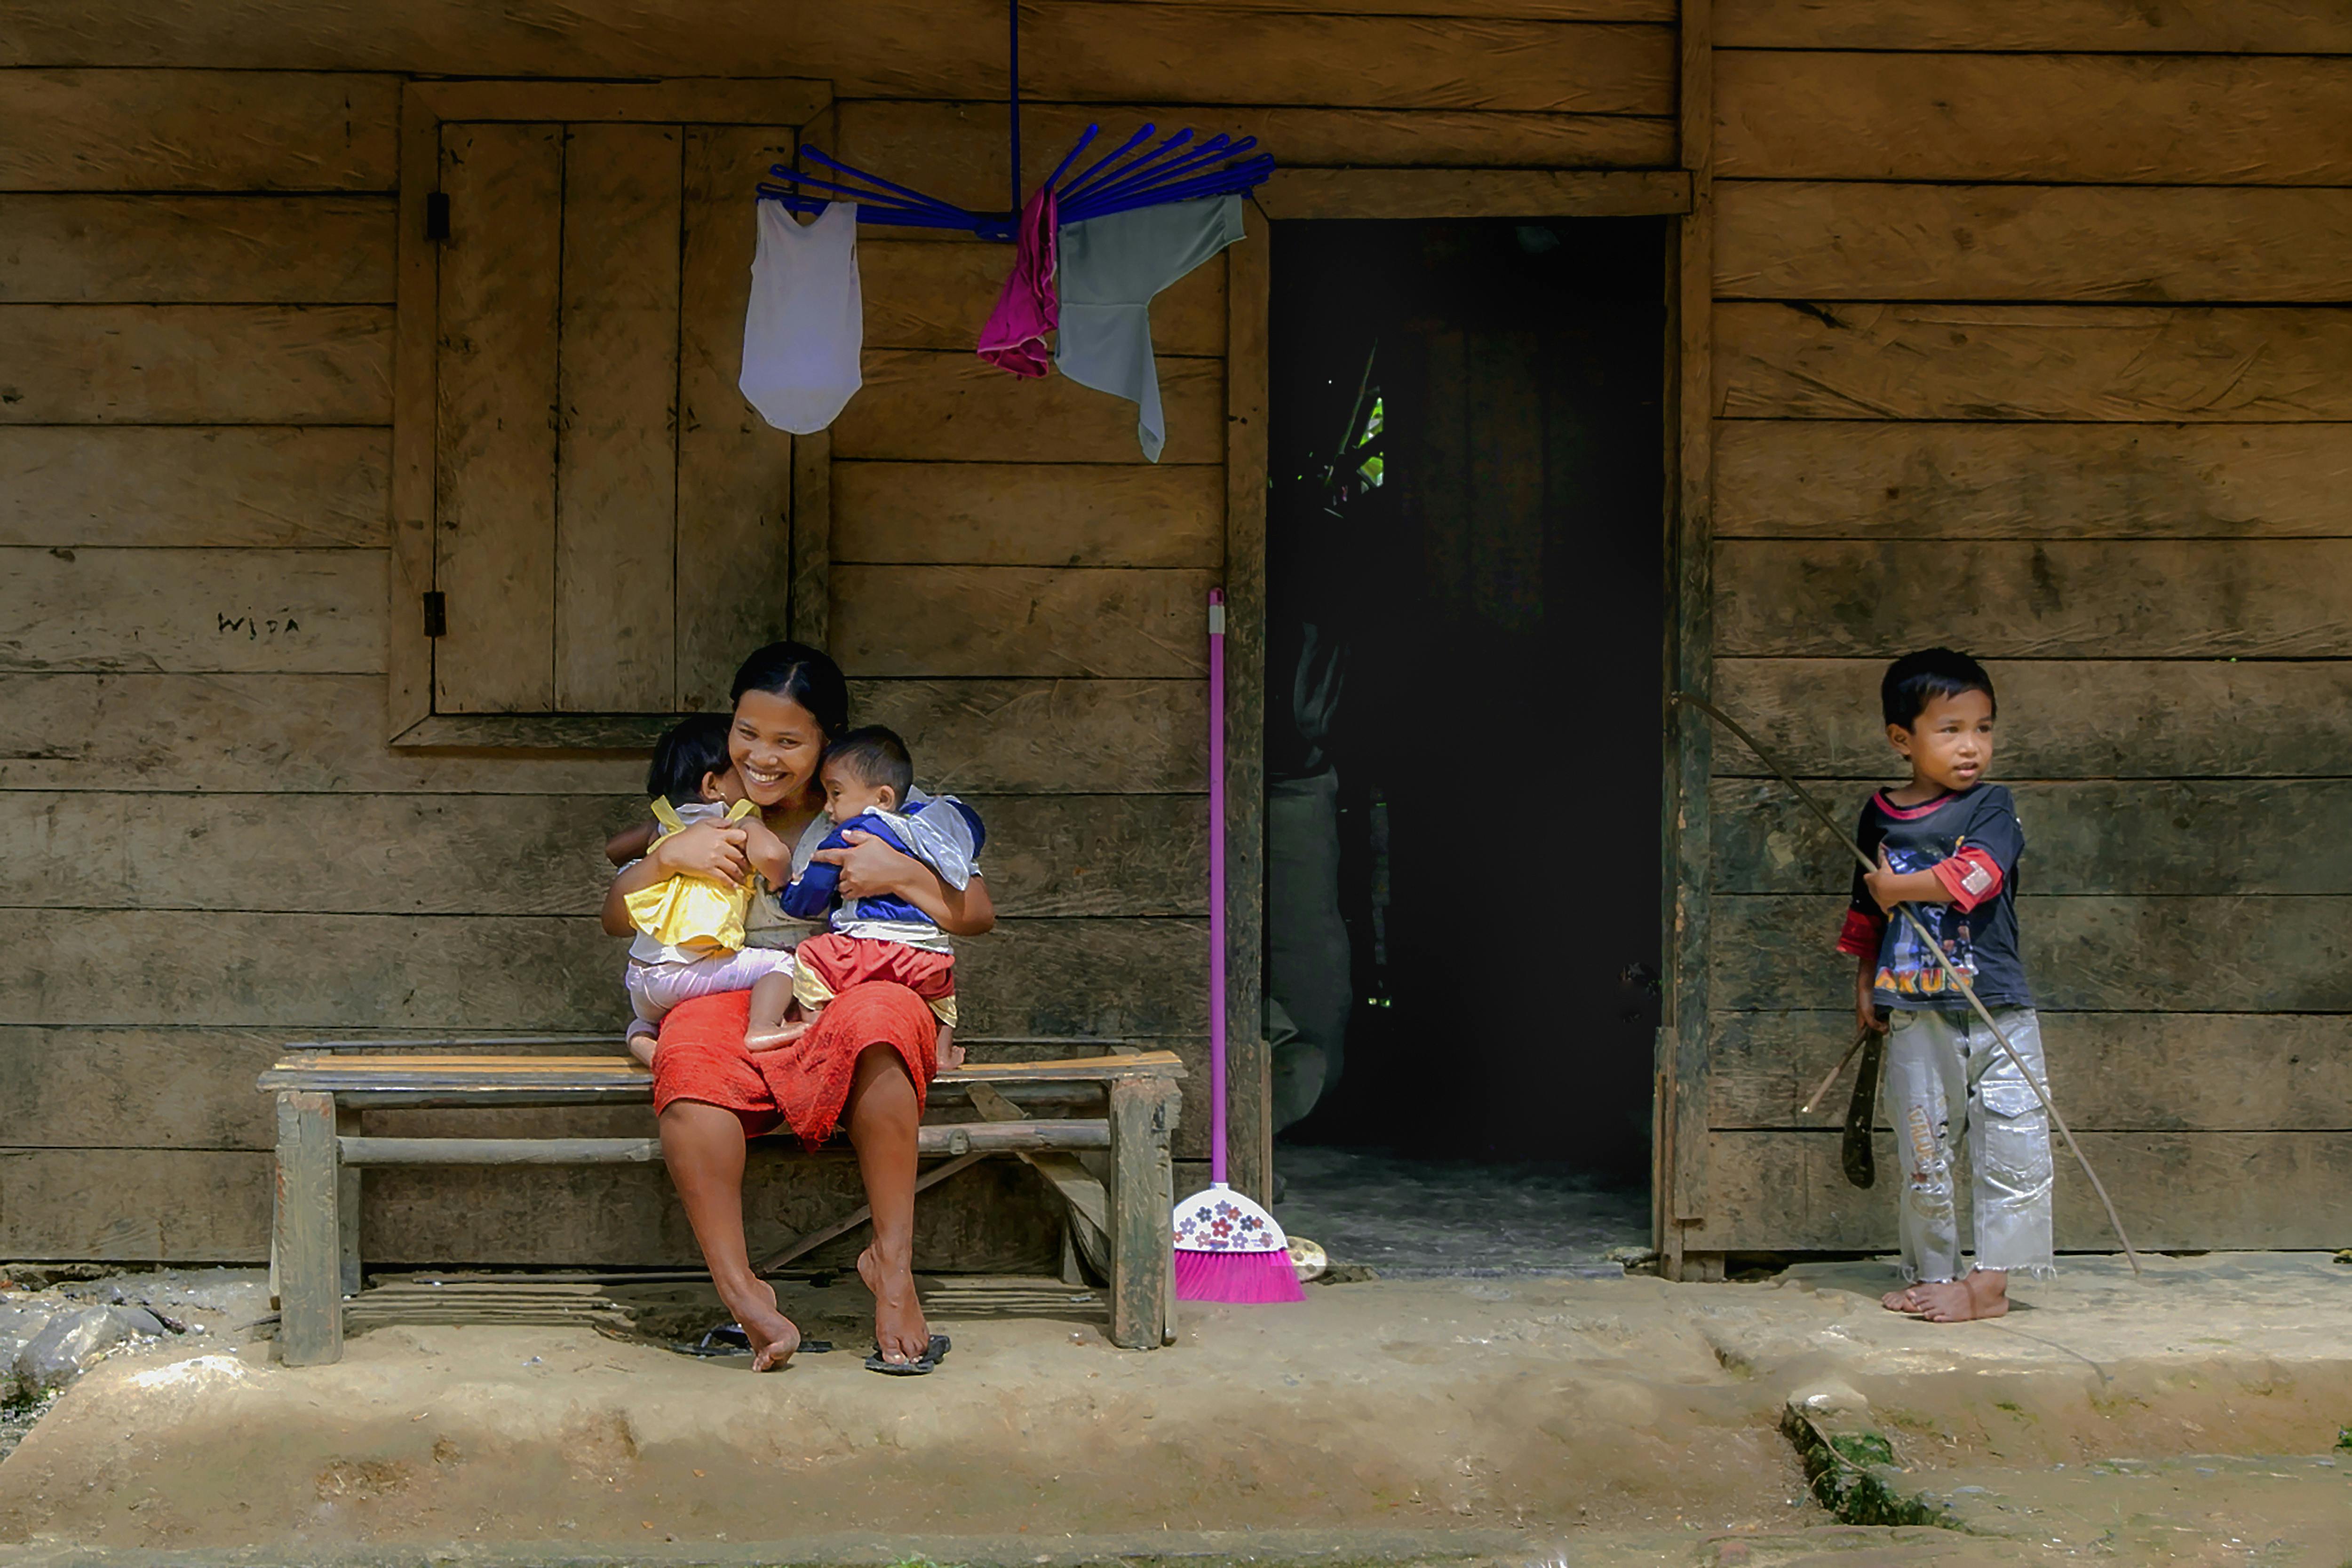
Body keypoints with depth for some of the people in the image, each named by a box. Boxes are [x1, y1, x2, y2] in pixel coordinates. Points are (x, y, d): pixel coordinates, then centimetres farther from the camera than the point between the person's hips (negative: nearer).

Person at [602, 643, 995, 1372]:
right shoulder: (707, 818, 16)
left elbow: (976, 915, 5)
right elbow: (616, 921, 12)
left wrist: (899, 874, -13)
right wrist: (666, 856, -7)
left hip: (844, 996, -1)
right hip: (729, 1000, 1)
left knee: (883, 1014, -39)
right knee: (690, 1051, -36)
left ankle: (892, 1262, -31)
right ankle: (739, 1288, -38)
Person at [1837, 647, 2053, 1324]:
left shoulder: (1992, 807, -2)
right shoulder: (1880, 815, 9)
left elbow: (1977, 874, -21)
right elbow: (1867, 905, 21)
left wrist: (1899, 887, -12)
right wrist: (1865, 979, 17)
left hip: (1994, 1012, -3)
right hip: (1914, 1016, 3)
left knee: (2010, 1152, -5)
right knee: (1922, 1156, 9)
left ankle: (1989, 1282, 1)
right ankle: (1929, 1275, 19)